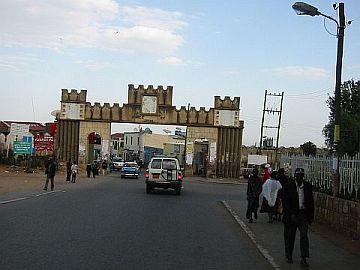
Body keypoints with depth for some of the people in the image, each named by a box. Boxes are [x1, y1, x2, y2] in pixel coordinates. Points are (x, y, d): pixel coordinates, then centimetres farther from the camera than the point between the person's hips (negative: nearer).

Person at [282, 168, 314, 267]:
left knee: (304, 235, -10)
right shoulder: (288, 187, -4)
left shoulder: (308, 186, 5)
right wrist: (291, 214, -17)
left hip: (303, 214, 1)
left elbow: (311, 202, 10)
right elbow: (285, 202, -8)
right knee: (290, 237, 8)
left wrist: (311, 216, 7)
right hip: (291, 215, -1)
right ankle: (289, 256, 24)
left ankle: (303, 258, -10)